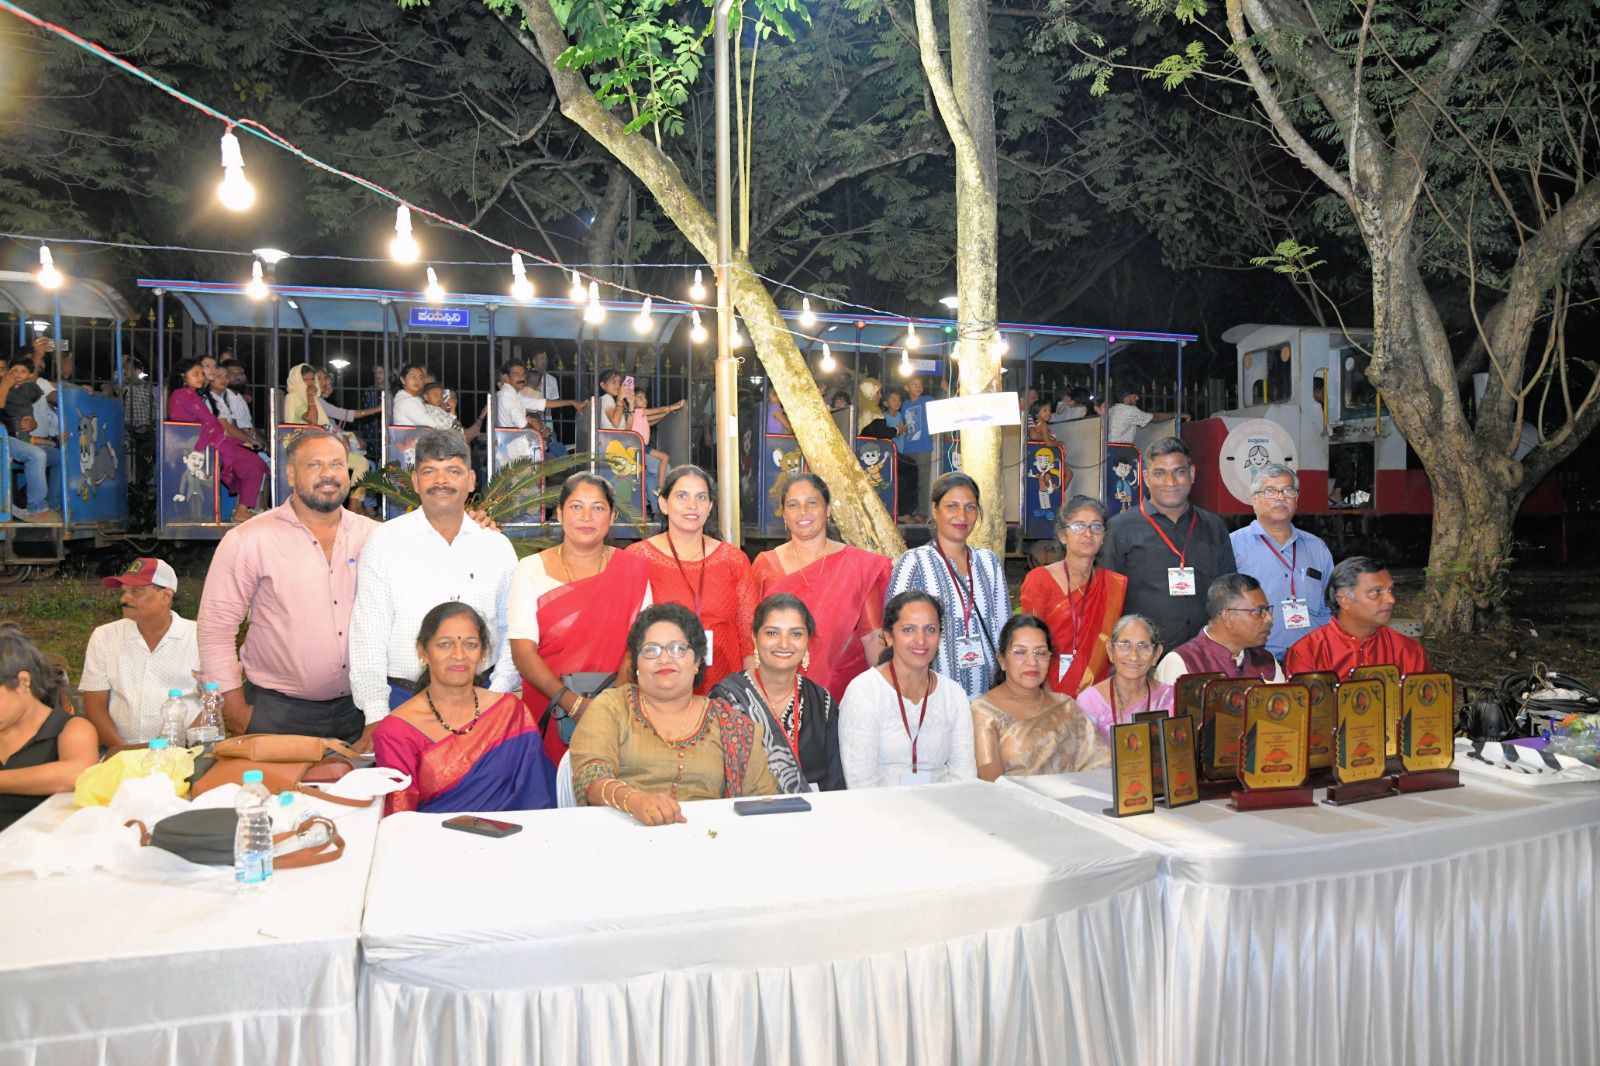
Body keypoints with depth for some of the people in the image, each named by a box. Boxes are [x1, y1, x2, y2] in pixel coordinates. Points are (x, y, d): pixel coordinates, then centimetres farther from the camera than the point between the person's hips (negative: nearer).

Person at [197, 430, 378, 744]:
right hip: (277, 712, -3)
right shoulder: (248, 540, -5)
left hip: (359, 708, 3)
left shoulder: (373, 536, 3)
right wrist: (235, 707, -8)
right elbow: (216, 626, -5)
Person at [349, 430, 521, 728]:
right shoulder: (383, 542, -1)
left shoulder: (497, 546, 6)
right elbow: (369, 635, -3)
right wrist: (375, 715, -8)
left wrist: (498, 697, 0)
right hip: (402, 698, -2)